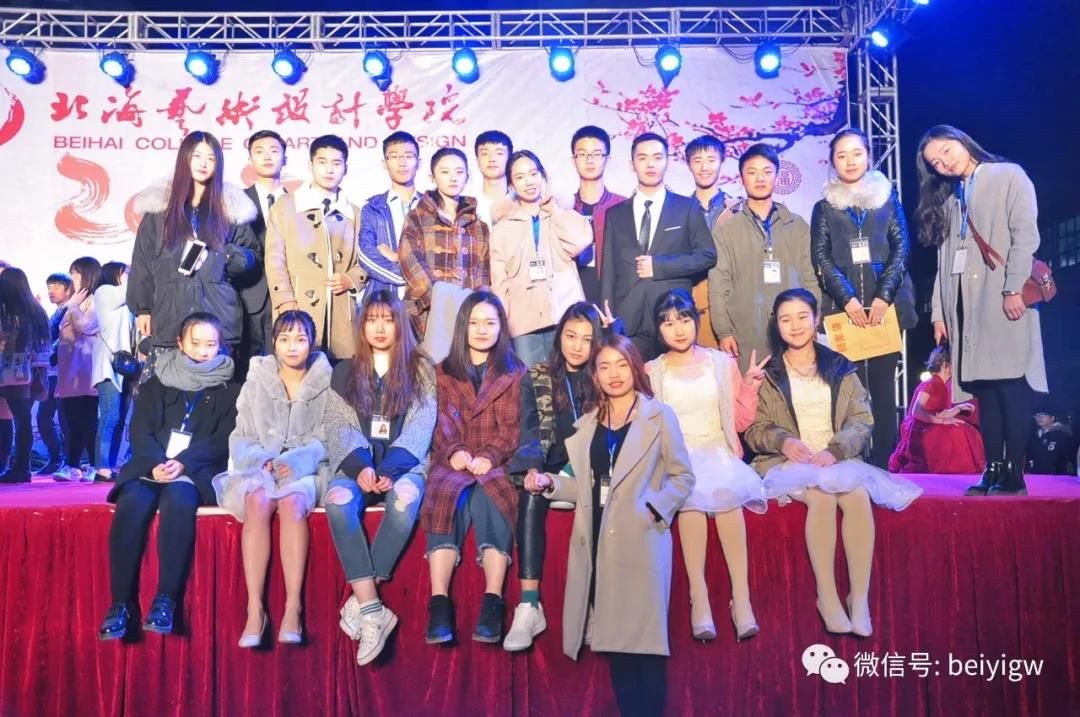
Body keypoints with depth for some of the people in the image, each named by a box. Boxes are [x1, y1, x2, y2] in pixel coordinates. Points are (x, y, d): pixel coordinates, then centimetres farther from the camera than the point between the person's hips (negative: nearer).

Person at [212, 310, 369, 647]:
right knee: (258, 500, -33)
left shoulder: (326, 383, 8)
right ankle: (255, 610, -34)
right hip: (258, 466, 1)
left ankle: (293, 608, -36)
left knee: (292, 502, -35)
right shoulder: (256, 382, 14)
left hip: (306, 470, -1)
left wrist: (299, 460, -19)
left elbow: (331, 438, -2)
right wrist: (263, 460, -12)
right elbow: (241, 439, 9)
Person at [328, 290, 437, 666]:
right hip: (358, 465, 2)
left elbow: (420, 427, -3)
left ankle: (360, 602, -28)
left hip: (404, 464, -1)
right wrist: (361, 467, -15)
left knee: (405, 497, -37)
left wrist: (389, 470, -19)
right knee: (338, 498, -33)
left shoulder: (421, 369, 9)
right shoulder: (345, 372, 15)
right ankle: (373, 610, -34)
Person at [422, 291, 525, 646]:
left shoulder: (515, 373, 14)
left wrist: (489, 457, -16)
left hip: (496, 462, -1)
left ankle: (493, 602, -41)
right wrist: (454, 453, -15)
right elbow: (441, 421, 6)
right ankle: (439, 603, -40)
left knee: (489, 496, -35)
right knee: (447, 497, -32)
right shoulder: (444, 372, 19)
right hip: (453, 461, 1)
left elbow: (512, 427, 3)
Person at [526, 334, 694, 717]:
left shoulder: (659, 415, 4)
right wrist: (550, 483, 1)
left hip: (640, 541, -4)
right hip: (598, 541, 4)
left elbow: (683, 476, 2)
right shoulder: (588, 424, 17)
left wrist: (654, 510, -12)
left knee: (643, 639, -4)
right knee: (616, 640, 7)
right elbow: (588, 487, 17)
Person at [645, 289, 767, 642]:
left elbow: (740, 421, 16)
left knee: (725, 490, -34)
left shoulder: (722, 363, 15)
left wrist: (749, 387, -1)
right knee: (691, 491, -35)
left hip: (719, 454, 1)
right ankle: (698, 597, -35)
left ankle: (742, 597, -35)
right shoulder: (651, 372, 15)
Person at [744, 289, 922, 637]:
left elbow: (862, 421, 5)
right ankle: (827, 596, -26)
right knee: (822, 496, -33)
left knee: (859, 495, -30)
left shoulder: (841, 368, 13)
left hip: (838, 459, 2)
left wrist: (835, 450, -14)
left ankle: (860, 596, -26)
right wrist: (783, 441, -17)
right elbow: (754, 429, 4)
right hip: (789, 461, -2)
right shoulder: (767, 373, 9)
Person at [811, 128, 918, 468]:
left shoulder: (888, 198, 14)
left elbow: (901, 249, 5)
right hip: (843, 308, -1)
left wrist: (883, 296, -9)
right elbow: (821, 258, 3)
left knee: (883, 386, 0)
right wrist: (848, 299, -11)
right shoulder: (824, 207, 13)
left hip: (885, 305, 1)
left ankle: (882, 466, 3)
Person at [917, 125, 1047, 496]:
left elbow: (1025, 235, -5)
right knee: (983, 387, 1)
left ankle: (1014, 474, -9)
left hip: (1002, 299, -5)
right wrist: (939, 311, 10)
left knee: (1010, 385, -10)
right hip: (965, 303, 6)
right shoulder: (949, 199, 23)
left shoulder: (1009, 176, 7)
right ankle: (993, 470, 2)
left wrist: (1013, 289, -16)